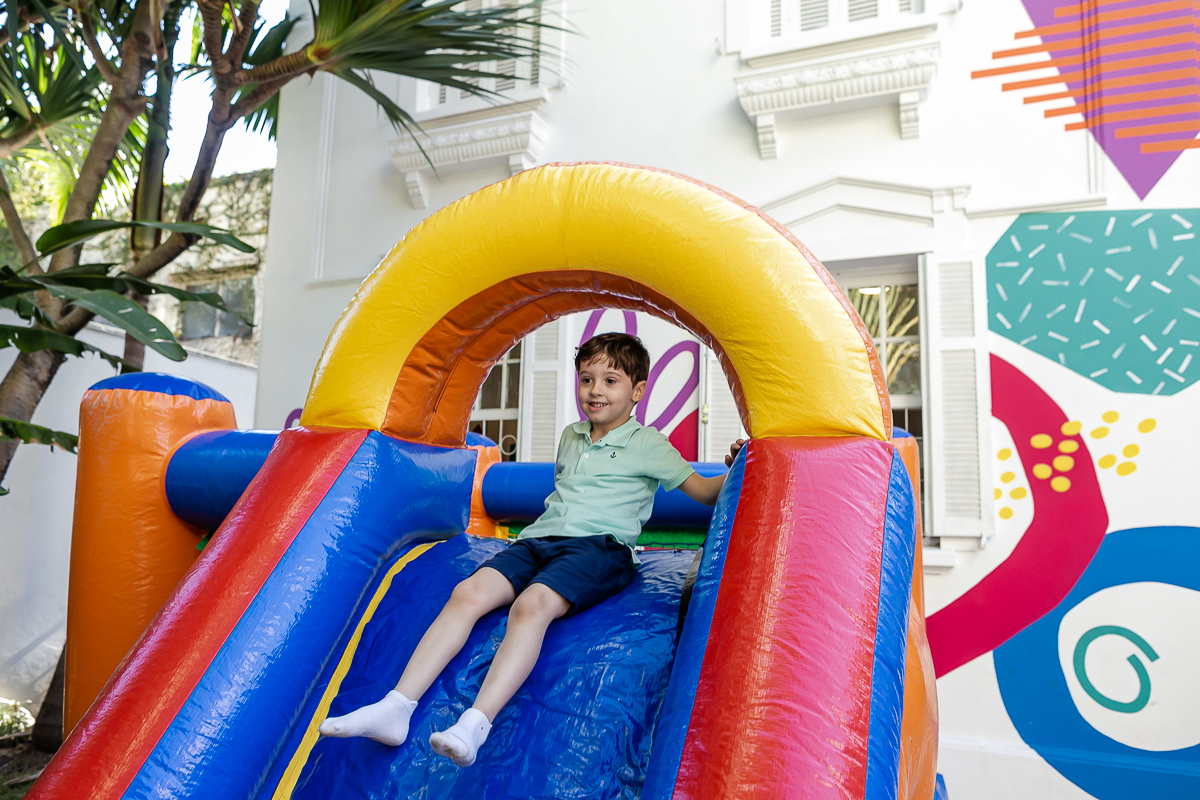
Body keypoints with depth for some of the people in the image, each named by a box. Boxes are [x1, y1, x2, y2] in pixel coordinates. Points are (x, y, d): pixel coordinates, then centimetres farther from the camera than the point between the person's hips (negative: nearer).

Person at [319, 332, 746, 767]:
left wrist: (733, 470, -8)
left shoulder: (648, 444, 8)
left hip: (599, 546, -5)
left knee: (532, 604, -35)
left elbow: (703, 491, 8)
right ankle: (396, 707, -24)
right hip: (540, 537, 6)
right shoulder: (570, 437, 25)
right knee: (468, 592, -19)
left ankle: (475, 724, -43)